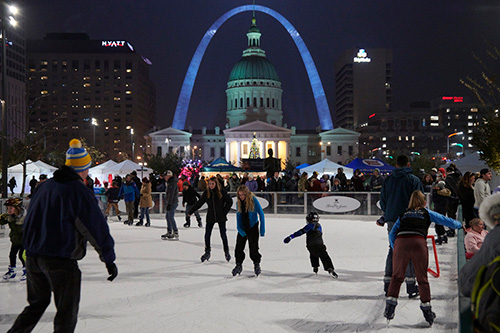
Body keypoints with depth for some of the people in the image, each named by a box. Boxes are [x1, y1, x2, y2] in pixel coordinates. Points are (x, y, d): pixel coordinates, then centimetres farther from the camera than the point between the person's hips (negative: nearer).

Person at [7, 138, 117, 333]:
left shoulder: (44, 187, 9)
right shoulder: (80, 192, -13)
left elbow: (30, 220, 19)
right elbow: (97, 228, -12)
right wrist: (109, 260, -4)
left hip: (33, 257, 7)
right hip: (62, 260, -7)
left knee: (37, 304, 23)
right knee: (67, 313, 7)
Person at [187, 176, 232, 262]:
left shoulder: (222, 192, -8)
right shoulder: (206, 192, 0)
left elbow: (229, 202, -1)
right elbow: (199, 203, 7)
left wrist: (224, 211, -7)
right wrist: (190, 211, 7)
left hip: (221, 217, -2)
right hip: (210, 217, 3)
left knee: (223, 235, 4)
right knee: (207, 235, 2)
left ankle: (226, 252, 20)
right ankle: (207, 252, 17)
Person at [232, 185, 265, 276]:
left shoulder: (253, 200, -14)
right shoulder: (239, 202, -1)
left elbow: (261, 214, -10)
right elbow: (238, 215, 6)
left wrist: (262, 228, -12)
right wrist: (239, 228, -6)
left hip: (253, 227, -4)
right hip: (243, 228, 4)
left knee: (253, 247, -1)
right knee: (239, 247, 1)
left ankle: (257, 264, 21)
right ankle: (239, 265, 18)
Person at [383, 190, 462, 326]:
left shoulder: (403, 214, 29)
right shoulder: (427, 213, 26)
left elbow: (392, 235, 23)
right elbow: (447, 221, 30)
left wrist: (395, 248, 35)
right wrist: (459, 224, 50)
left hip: (400, 242, 1)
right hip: (419, 242, -1)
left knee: (396, 276, 12)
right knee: (422, 278, 12)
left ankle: (390, 302, 2)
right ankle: (426, 307, 15)